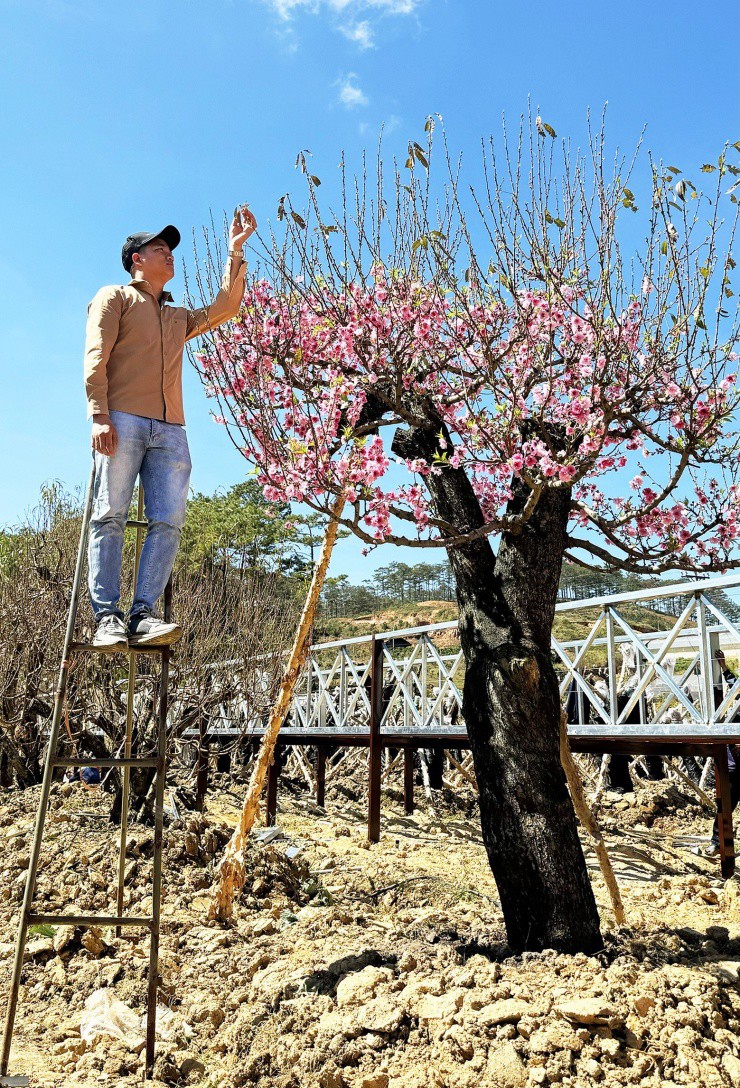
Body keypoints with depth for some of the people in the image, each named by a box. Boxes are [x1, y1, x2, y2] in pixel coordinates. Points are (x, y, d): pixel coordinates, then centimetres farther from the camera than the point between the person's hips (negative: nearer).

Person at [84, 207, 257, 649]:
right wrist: (99, 414, -13)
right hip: (122, 421, -5)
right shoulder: (115, 297, 16)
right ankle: (107, 617, -14)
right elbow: (96, 358, 2)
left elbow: (224, 308, 26)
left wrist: (236, 249, 23)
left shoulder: (179, 318, 34)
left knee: (169, 521, -11)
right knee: (110, 516, -11)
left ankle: (144, 614, -15)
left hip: (171, 430, 5)